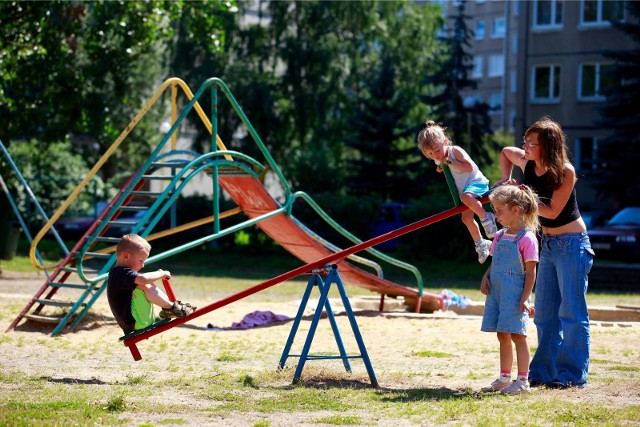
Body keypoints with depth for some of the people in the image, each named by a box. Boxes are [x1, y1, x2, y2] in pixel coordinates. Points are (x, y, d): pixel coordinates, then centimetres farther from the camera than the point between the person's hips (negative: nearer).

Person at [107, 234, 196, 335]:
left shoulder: (116, 272, 14)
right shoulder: (122, 273, -18)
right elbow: (143, 279, -34)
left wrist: (158, 275, 16)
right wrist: (162, 274, -18)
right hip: (134, 322, -11)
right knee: (146, 287, -25)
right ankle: (172, 308, -12)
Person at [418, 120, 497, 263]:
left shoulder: (455, 151, -19)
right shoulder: (439, 160, 4)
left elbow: (469, 167, -29)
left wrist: (450, 162, -28)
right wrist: (441, 168, 4)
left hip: (476, 182, -9)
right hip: (463, 189, 9)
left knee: (466, 197, -40)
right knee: (466, 218, 9)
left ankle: (486, 217, -23)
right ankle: (480, 243, 24)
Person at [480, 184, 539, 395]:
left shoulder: (527, 239, -12)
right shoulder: (500, 236, 11)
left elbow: (530, 272, -12)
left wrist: (525, 299, -16)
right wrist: (486, 277, 0)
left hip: (515, 296, -7)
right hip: (497, 293, 7)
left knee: (517, 335, -3)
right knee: (502, 336, 13)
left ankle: (522, 381, 3)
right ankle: (504, 378, 22)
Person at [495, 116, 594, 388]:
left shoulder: (565, 171, -19)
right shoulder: (526, 163, -1)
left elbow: (552, 211, -20)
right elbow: (505, 151, 20)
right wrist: (506, 180, 8)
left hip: (572, 243, -8)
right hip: (548, 243, 8)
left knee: (572, 311, -5)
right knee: (544, 312, 11)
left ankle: (573, 375, -1)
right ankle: (545, 372, 18)